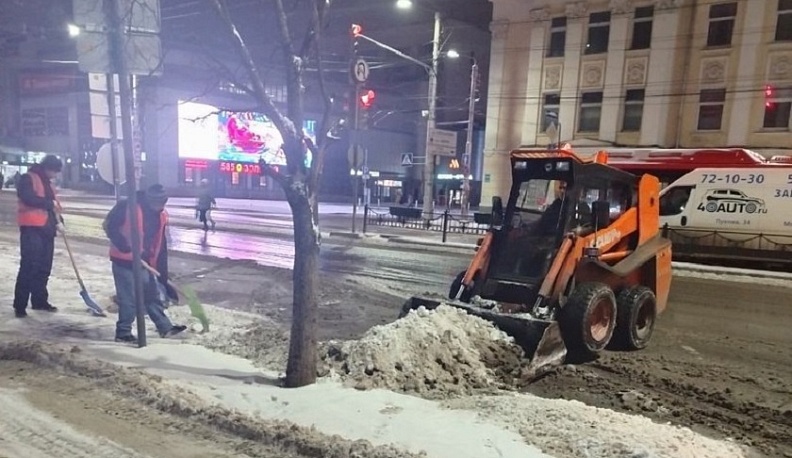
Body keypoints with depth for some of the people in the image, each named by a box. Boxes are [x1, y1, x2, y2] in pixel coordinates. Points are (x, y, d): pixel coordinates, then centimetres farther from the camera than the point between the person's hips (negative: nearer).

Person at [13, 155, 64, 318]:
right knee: (29, 267, -9)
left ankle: (39, 300, 19)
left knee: (44, 268, 10)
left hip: (47, 229, 8)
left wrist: (58, 221, 6)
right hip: (32, 229, -8)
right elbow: (28, 198, -20)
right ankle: (20, 305, -3)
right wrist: (49, 203, -12)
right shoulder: (27, 179, -4)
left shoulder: (47, 183, 21)